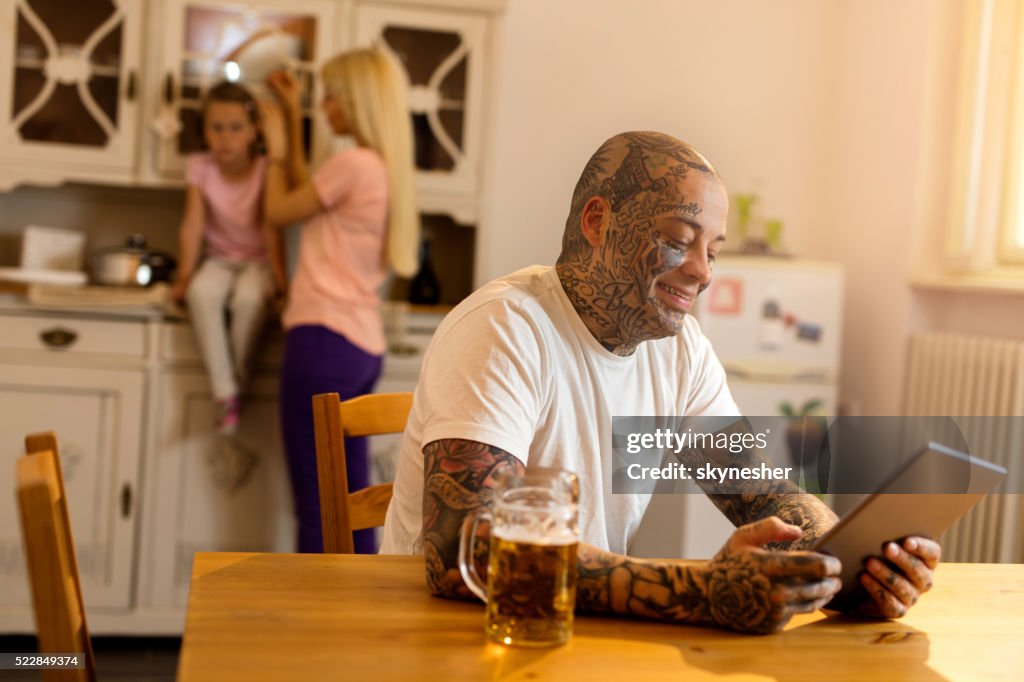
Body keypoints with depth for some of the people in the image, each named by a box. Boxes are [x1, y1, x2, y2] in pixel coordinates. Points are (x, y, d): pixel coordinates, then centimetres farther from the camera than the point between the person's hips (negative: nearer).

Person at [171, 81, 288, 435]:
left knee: (248, 297, -37)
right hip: (220, 259, 2)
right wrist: (184, 274, -16)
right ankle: (225, 394, -28)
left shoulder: (266, 170, -9)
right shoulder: (199, 167, -4)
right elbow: (192, 225, -8)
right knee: (201, 292, -33)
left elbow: (271, 230, -14)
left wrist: (279, 277, -23)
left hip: (258, 260, -2)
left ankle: (237, 378, -14)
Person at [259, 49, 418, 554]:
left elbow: (279, 211, 0)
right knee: (352, 499, 13)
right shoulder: (388, 168, 15)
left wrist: (276, 150, 15)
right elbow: (304, 194, 24)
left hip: (325, 340, -9)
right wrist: (293, 120, 25)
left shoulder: (352, 164, -12)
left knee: (316, 509, -4)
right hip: (364, 346, 9)